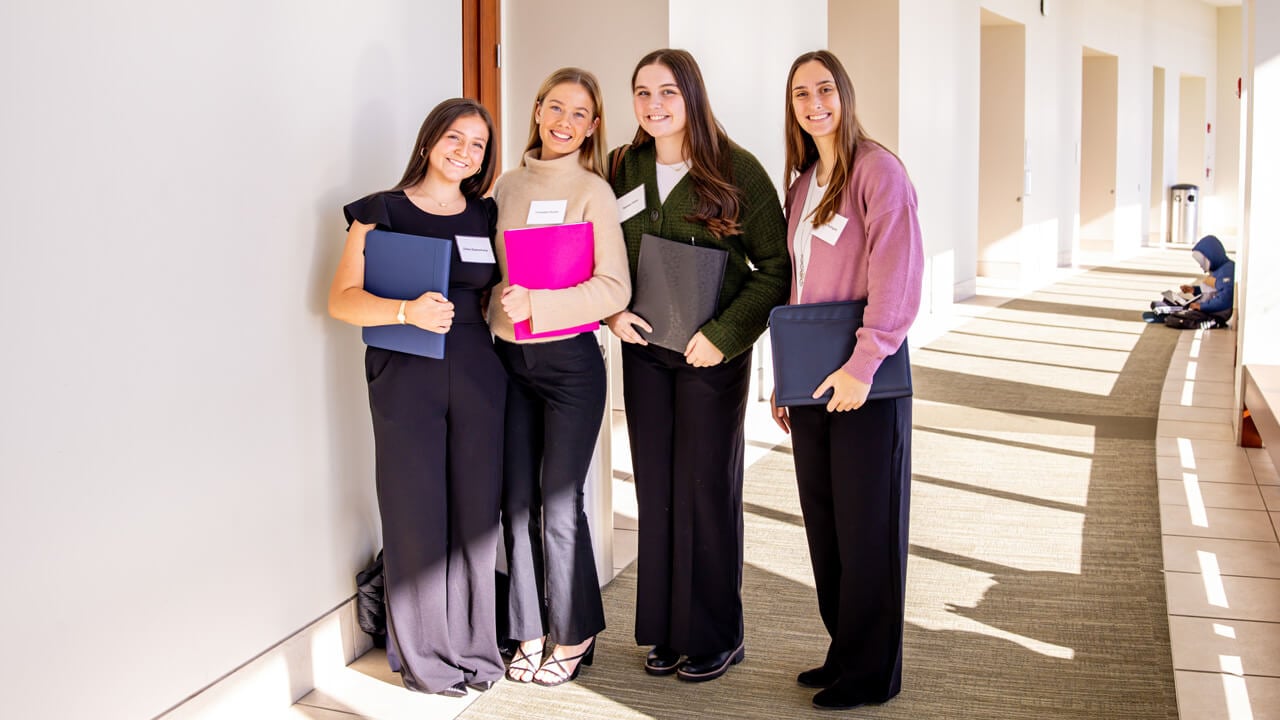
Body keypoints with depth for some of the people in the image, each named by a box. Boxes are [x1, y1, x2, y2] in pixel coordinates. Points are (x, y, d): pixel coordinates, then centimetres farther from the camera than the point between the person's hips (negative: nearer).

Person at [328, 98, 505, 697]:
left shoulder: (487, 217, 12)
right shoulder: (382, 212, 0)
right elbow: (342, 299, -6)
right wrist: (407, 311, -22)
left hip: (477, 377, 4)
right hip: (406, 378, -3)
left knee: (475, 512, 6)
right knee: (416, 515, 0)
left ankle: (473, 647, 21)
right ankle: (424, 657, 15)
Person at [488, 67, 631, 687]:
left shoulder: (593, 192, -6)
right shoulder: (508, 186, 8)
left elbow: (614, 288, -12)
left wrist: (536, 305, -19)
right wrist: (500, 313, 2)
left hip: (569, 359, -5)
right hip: (509, 358, 5)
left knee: (558, 501, -1)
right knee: (516, 500, 7)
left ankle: (574, 634, 16)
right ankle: (531, 630, 21)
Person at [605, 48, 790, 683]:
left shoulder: (736, 169, -9)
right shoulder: (623, 169, 4)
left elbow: (776, 266, -9)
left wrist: (725, 334, -17)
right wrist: (612, 311, -3)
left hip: (712, 351, -4)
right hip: (644, 348, 4)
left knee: (707, 488, 2)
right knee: (654, 488, 8)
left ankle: (714, 637, 16)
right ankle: (666, 630, 21)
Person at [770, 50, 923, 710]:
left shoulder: (876, 171, -8)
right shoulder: (802, 183, 16)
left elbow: (897, 277, -17)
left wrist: (861, 366, -24)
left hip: (863, 381, -7)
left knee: (866, 526, 1)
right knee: (823, 523, 12)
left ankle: (871, 672, 13)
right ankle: (843, 651, 26)